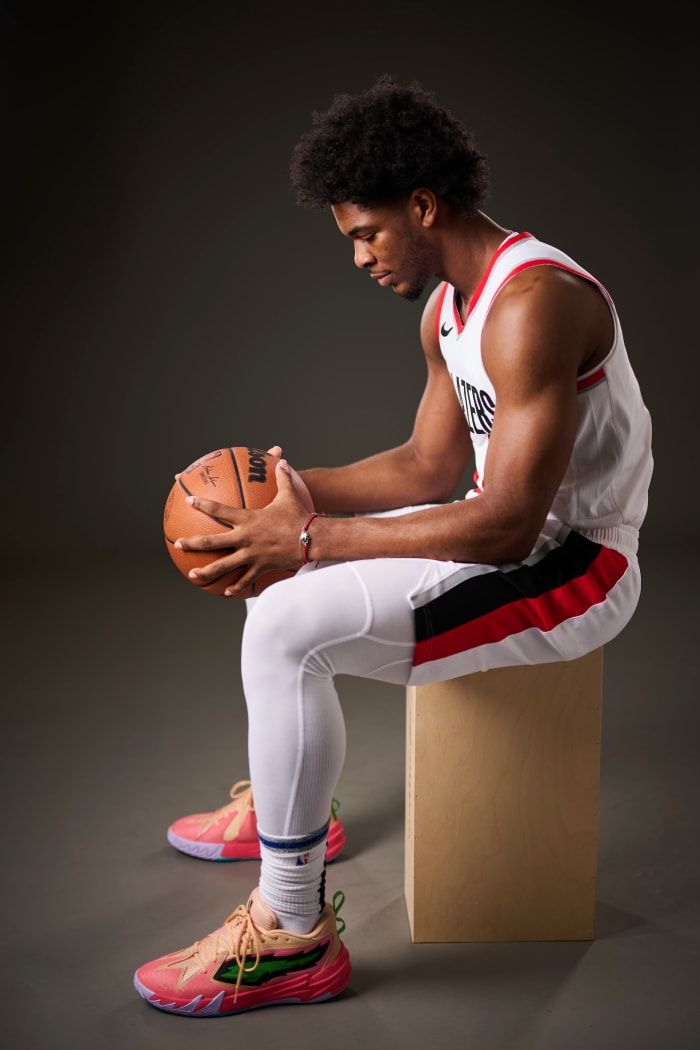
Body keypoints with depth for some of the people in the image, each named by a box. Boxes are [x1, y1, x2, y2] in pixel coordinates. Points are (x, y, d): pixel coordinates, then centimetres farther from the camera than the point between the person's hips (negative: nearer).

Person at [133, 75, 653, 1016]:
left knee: (286, 628, -24)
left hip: (574, 568, -10)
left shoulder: (534, 304, -25)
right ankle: (288, 802, 34)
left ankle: (292, 935, -9)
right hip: (515, 533, 11)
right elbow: (433, 464, 13)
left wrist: (311, 540, -26)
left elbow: (506, 524, -29)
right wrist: (301, 491, -1)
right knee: (271, 559, 19)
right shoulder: (448, 306, 8)